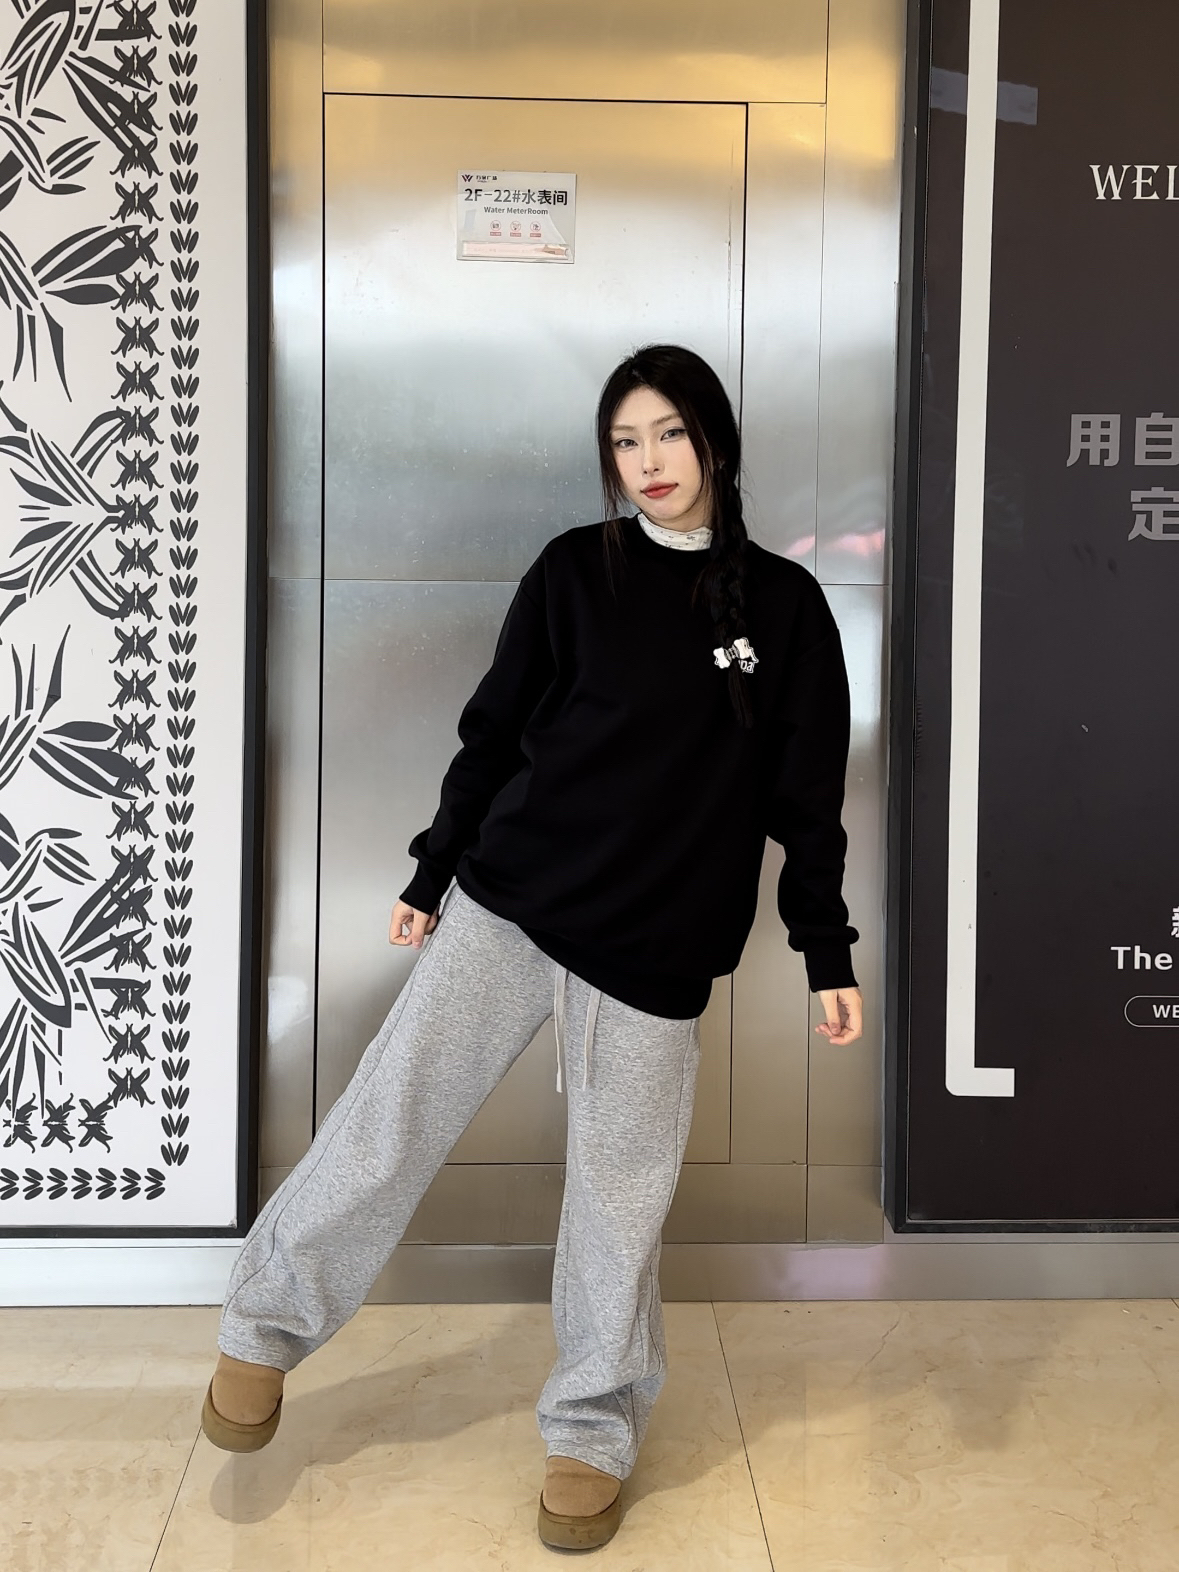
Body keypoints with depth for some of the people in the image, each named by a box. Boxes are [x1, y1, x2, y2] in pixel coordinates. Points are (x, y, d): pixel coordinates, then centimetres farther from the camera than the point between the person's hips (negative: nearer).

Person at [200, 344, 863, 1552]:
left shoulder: (784, 605, 2)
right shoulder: (575, 571, 2)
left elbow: (807, 796, 4)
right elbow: (494, 735, 7)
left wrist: (827, 953, 2)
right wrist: (432, 875, 8)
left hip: (654, 951, 0)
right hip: (507, 907, 1)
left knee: (619, 1190, 8)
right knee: (388, 1123, 0)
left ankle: (592, 1431, 28)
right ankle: (267, 1330, 23)